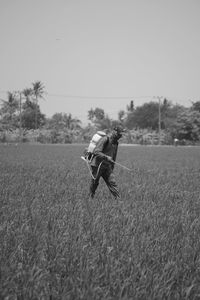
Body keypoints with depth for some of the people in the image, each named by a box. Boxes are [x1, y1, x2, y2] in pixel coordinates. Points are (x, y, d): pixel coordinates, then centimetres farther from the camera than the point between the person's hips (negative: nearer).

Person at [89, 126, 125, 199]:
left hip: (107, 166, 6)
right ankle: (91, 197, 22)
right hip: (97, 165, -6)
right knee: (94, 183, 5)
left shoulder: (116, 142, 9)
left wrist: (112, 167, 21)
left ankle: (118, 198, -9)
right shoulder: (105, 140, -17)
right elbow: (96, 152, -26)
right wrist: (106, 157, -35)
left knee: (112, 182, -4)